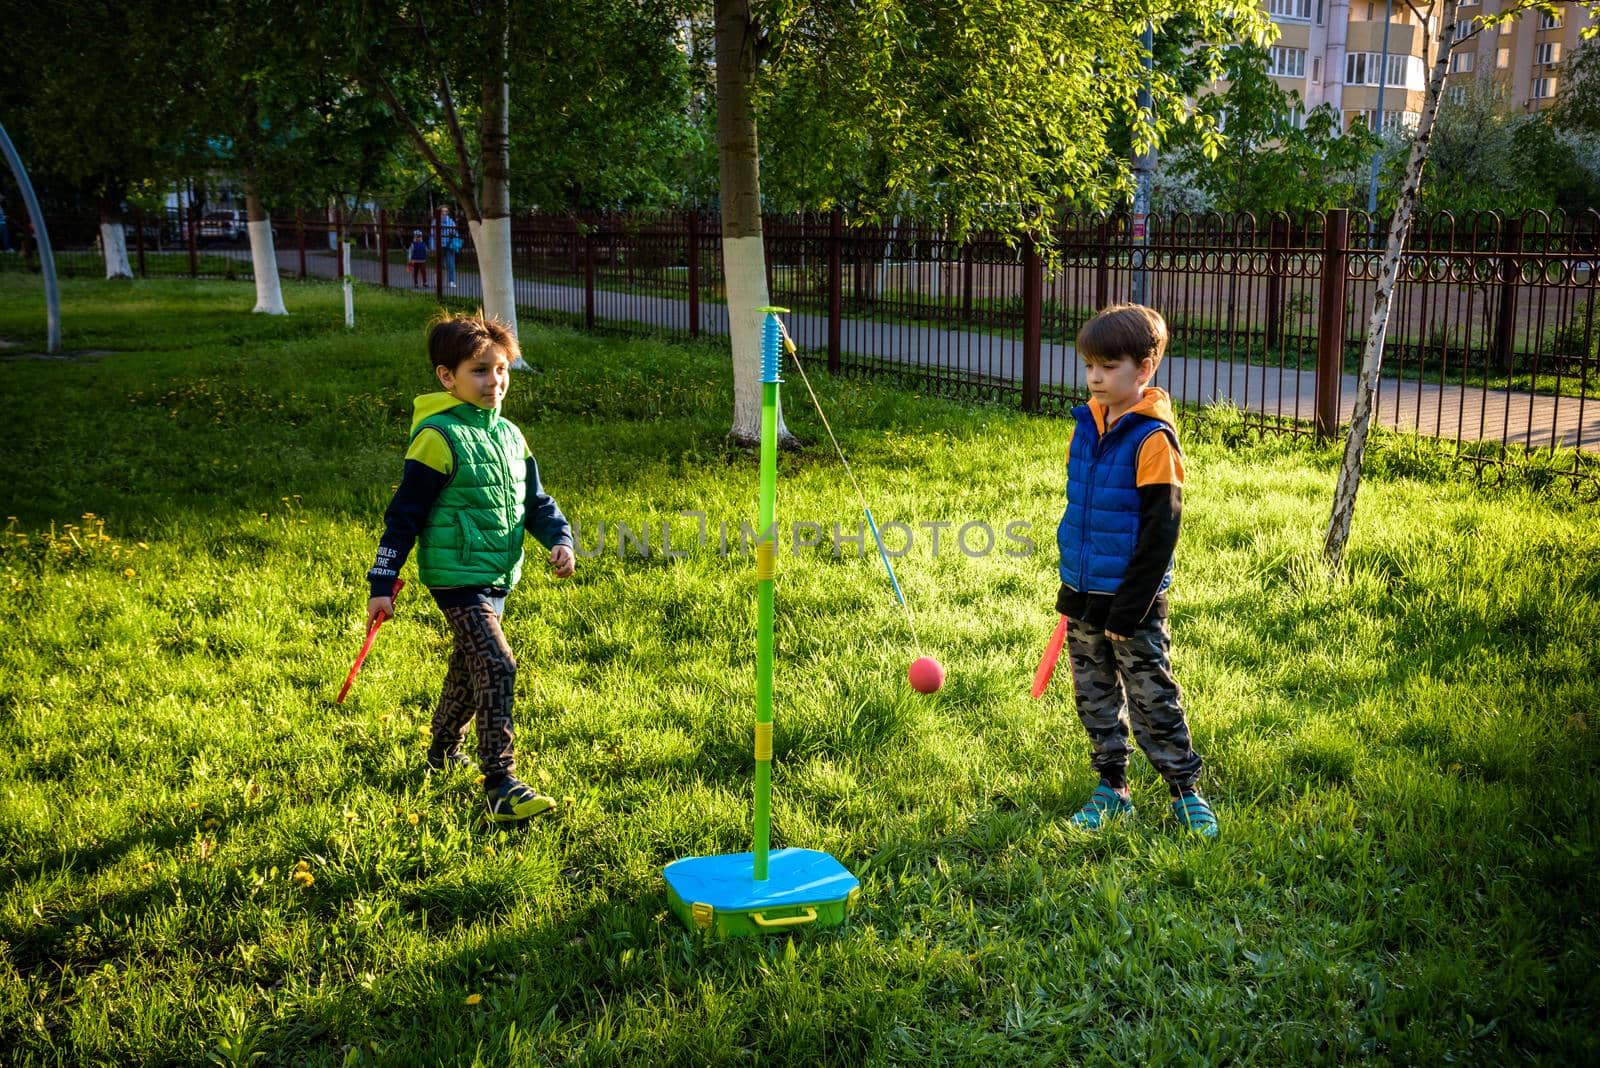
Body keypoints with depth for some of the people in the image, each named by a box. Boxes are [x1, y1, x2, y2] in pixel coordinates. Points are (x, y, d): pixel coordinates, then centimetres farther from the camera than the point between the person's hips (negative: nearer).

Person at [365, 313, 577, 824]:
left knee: (469, 667, 22)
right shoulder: (439, 437, -14)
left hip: (498, 576, 8)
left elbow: (535, 499, 17)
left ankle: (443, 751, 42)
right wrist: (382, 584, -15)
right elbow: (405, 513, -14)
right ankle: (500, 786, -16)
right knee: (496, 667, -17)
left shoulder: (508, 434, 10)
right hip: (457, 576, -8)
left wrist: (560, 539, -1)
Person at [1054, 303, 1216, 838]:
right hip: (1083, 596, 7)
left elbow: (1159, 530, -17)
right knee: (1094, 695, 14)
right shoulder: (1087, 425, 6)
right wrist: (1071, 588, 15)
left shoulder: (1153, 438, -16)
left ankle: (1185, 790, 17)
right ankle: (1111, 790, 26)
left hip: (1133, 601, -7)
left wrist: (1128, 611, -18)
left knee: (1152, 698, 3)